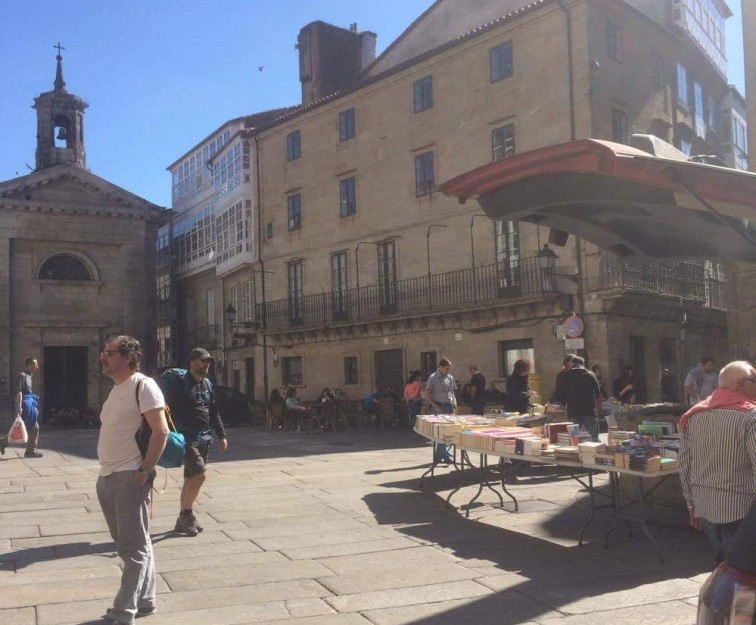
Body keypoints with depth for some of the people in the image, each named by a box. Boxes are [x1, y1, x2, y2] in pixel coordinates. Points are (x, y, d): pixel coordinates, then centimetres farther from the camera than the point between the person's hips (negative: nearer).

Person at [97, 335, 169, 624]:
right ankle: (144, 601, 28)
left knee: (133, 548, -3)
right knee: (132, 545, 17)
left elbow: (160, 431, -17)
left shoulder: (143, 385, -10)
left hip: (129, 478, -9)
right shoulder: (116, 389, 16)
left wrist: (144, 471, -18)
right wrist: (106, 471, 13)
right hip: (107, 478, 9)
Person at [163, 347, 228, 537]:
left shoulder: (208, 385, 15)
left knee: (191, 479, 12)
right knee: (201, 473, -18)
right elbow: (168, 410, -10)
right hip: (187, 438, -7)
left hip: (205, 439, 7)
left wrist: (221, 435, 15)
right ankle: (187, 513, -1)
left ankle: (184, 521, 20)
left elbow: (214, 412, 20)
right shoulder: (180, 384, -8)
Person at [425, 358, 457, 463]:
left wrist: (454, 402, 3)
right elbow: (427, 394, -6)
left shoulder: (450, 378, 11)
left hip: (449, 407, 5)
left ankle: (447, 455, 11)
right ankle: (438, 457, 7)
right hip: (438, 408, -5)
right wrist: (436, 406, -13)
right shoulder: (433, 378, -5)